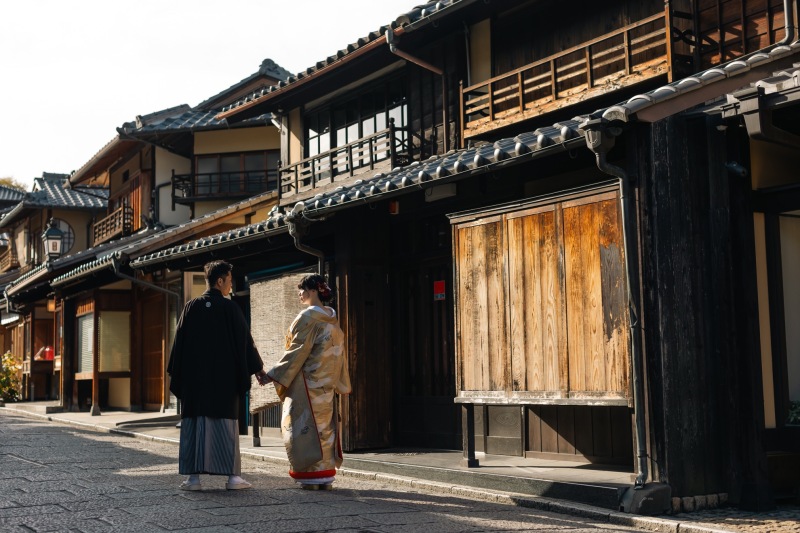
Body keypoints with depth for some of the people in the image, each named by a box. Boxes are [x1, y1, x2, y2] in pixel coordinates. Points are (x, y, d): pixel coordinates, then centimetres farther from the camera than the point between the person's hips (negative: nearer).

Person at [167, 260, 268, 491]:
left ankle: (194, 476, 2)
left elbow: (179, 342, 5)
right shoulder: (230, 308, -5)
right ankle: (232, 476, 2)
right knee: (225, 423, 2)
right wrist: (257, 368, 8)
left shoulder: (191, 307, 3)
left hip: (194, 376, 2)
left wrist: (175, 374, 12)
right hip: (224, 376, -2)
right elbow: (245, 340, -2)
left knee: (194, 422, 4)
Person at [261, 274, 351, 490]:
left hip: (307, 383, -8)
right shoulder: (332, 319, 11)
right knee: (325, 425, 10)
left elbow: (297, 351, -15)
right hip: (327, 383, 8)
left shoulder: (308, 317, -13)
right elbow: (339, 353, 14)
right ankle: (325, 475, 12)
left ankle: (311, 476, -1)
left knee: (305, 425, -2)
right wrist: (341, 383, 19)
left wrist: (275, 375, -10)